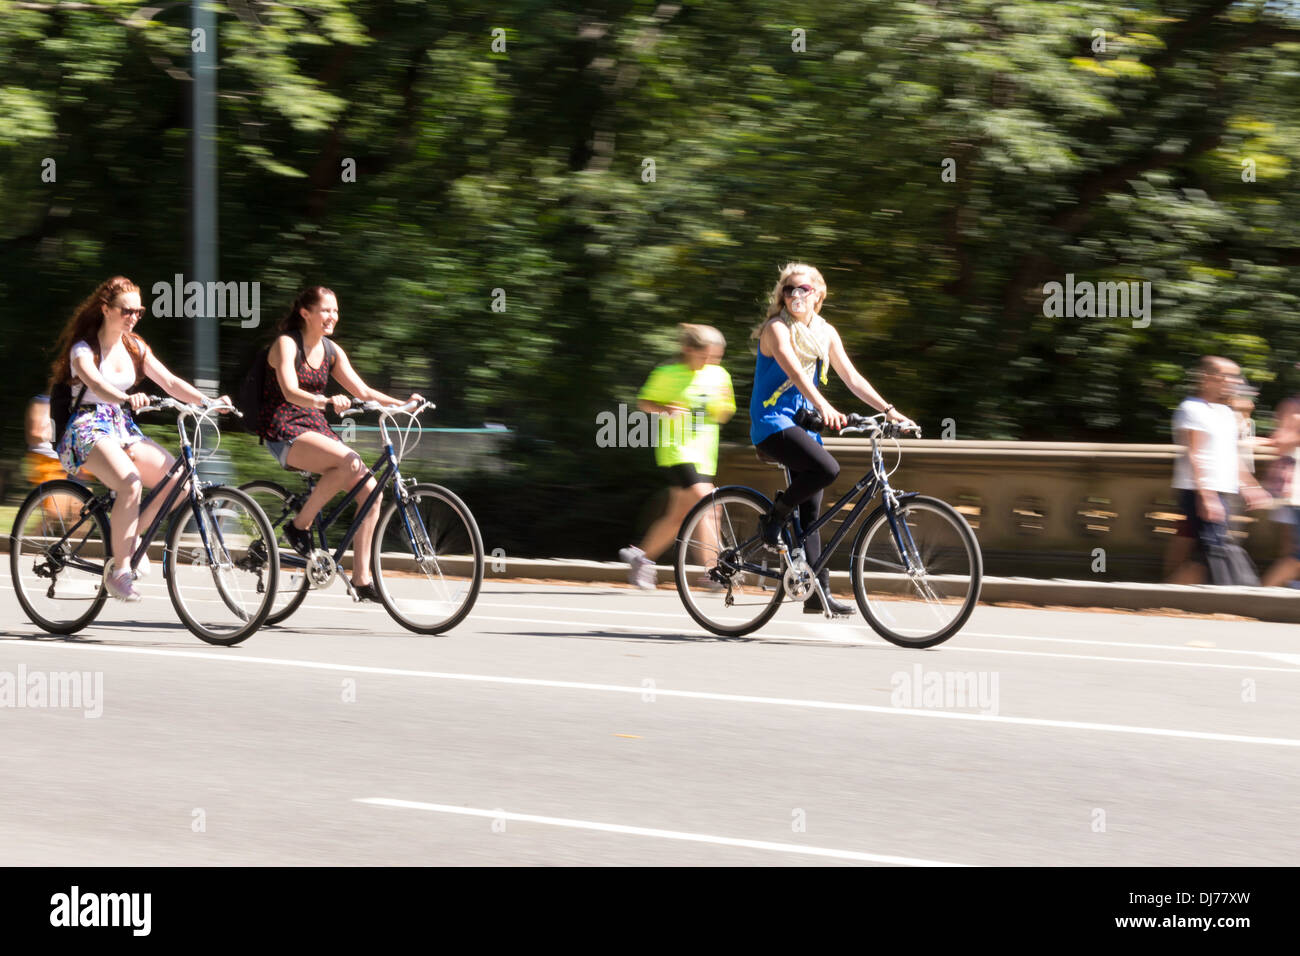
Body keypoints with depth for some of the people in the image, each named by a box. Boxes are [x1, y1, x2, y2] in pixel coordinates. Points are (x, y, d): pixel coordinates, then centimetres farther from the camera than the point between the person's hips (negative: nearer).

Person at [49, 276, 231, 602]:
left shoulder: (135, 348, 11)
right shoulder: (83, 348, -8)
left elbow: (170, 382, 4)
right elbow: (96, 384, -29)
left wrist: (207, 401, -14)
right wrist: (127, 398, -50)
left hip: (123, 428, 7)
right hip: (88, 430, -7)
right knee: (130, 484, -34)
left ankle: (133, 536, 3)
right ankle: (118, 571, -23)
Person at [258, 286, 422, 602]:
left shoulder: (331, 351, 11)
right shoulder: (286, 344, -9)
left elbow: (363, 392, 11)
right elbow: (290, 392, -24)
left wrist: (402, 403, -5)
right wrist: (328, 402, -42)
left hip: (316, 430, 7)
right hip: (285, 433, -7)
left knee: (370, 488, -10)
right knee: (351, 462, -32)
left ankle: (361, 579, -4)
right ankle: (299, 526, -15)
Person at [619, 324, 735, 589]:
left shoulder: (718, 375, 9)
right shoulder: (668, 374, -5)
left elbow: (722, 416, 17)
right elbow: (644, 402, 3)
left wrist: (723, 404, -6)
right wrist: (665, 410, -17)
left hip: (703, 455, 6)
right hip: (677, 450, -6)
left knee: (679, 516, 8)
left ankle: (641, 555, 24)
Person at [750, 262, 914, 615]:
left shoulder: (826, 333, 11)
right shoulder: (777, 329, -11)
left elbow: (852, 377, 10)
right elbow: (794, 371, -27)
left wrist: (889, 410, -1)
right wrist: (823, 407, -43)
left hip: (803, 424, 7)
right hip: (772, 423, -7)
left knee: (810, 511, 4)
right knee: (828, 468, -30)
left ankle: (818, 593, 5)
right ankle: (774, 517, -10)